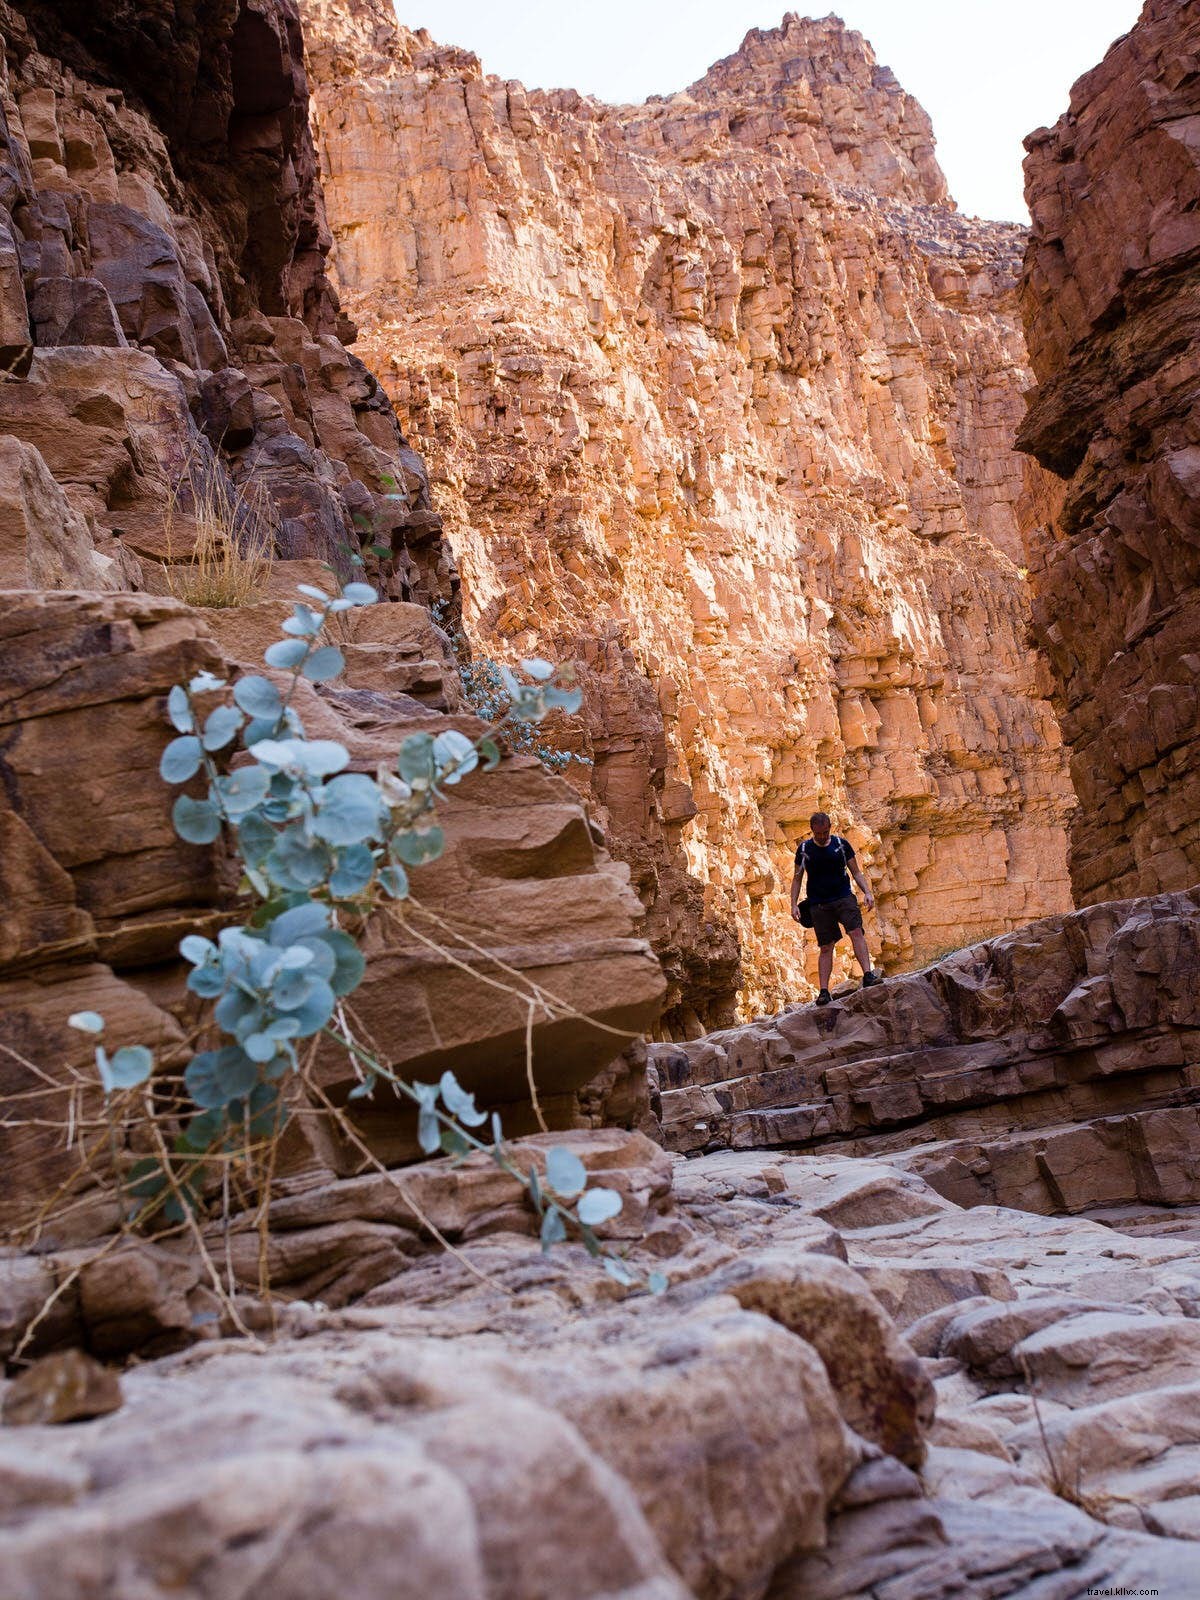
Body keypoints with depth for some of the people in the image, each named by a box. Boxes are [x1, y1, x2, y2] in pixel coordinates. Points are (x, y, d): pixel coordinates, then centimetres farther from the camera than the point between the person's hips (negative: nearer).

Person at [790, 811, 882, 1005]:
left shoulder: (841, 844, 4)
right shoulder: (804, 849, 4)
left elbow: (856, 872, 8)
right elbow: (797, 879, 10)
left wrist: (867, 892, -6)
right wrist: (794, 904, 1)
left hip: (844, 897, 0)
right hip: (819, 904, 0)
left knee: (856, 932, -21)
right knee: (825, 947, -2)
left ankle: (867, 975, -27)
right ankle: (824, 991, -2)